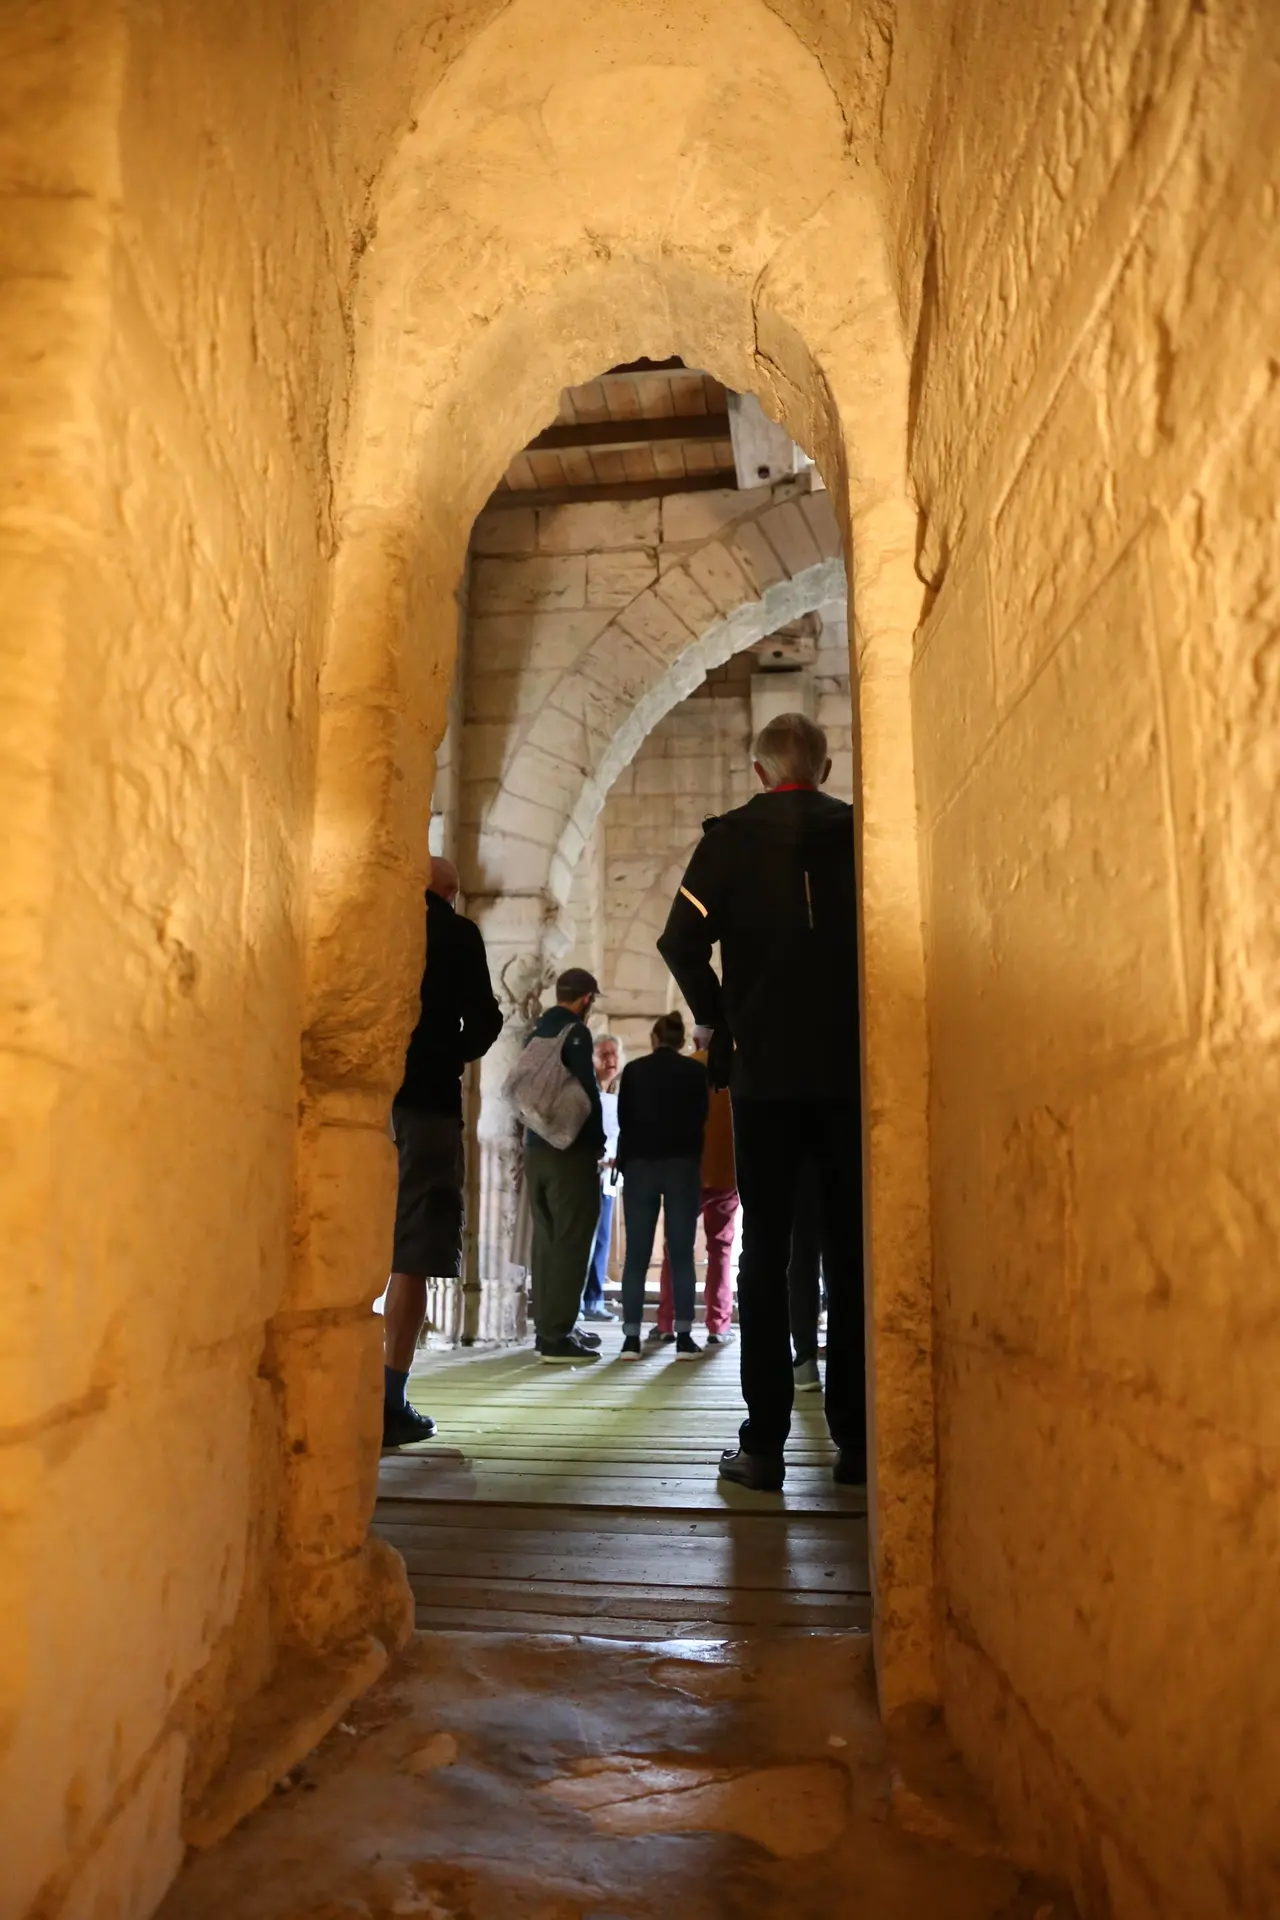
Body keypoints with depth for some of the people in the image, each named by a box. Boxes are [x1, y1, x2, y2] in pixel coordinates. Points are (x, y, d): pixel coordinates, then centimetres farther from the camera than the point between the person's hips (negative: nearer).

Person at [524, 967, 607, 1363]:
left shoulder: (537, 1032, 13)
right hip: (571, 1150, -8)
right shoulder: (576, 1032, -10)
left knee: (547, 1241, 13)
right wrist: (598, 1143, -6)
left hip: (536, 1149, 8)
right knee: (570, 1243, -4)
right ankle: (557, 1337, -5)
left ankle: (548, 1329, 18)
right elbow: (587, 1091, -15)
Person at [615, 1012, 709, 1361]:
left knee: (636, 1254, 2)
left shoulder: (633, 1070, 3)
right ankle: (684, 1337, -4)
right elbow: (701, 1118, 6)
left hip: (640, 1164, 1)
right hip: (682, 1165, -1)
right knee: (682, 1253, 1)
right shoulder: (695, 1071, 1)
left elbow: (623, 1119, 6)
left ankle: (631, 1337, -1)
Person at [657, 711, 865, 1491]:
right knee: (852, 1252, 7)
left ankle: (765, 1444, 3)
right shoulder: (862, 832, 6)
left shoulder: (731, 838, 2)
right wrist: (875, 1021, 11)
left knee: (765, 1253, 3)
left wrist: (721, 1020, 6)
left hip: (764, 1070, -1)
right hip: (852, 1068, 1)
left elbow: (682, 941, -8)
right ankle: (857, 1440, 9)